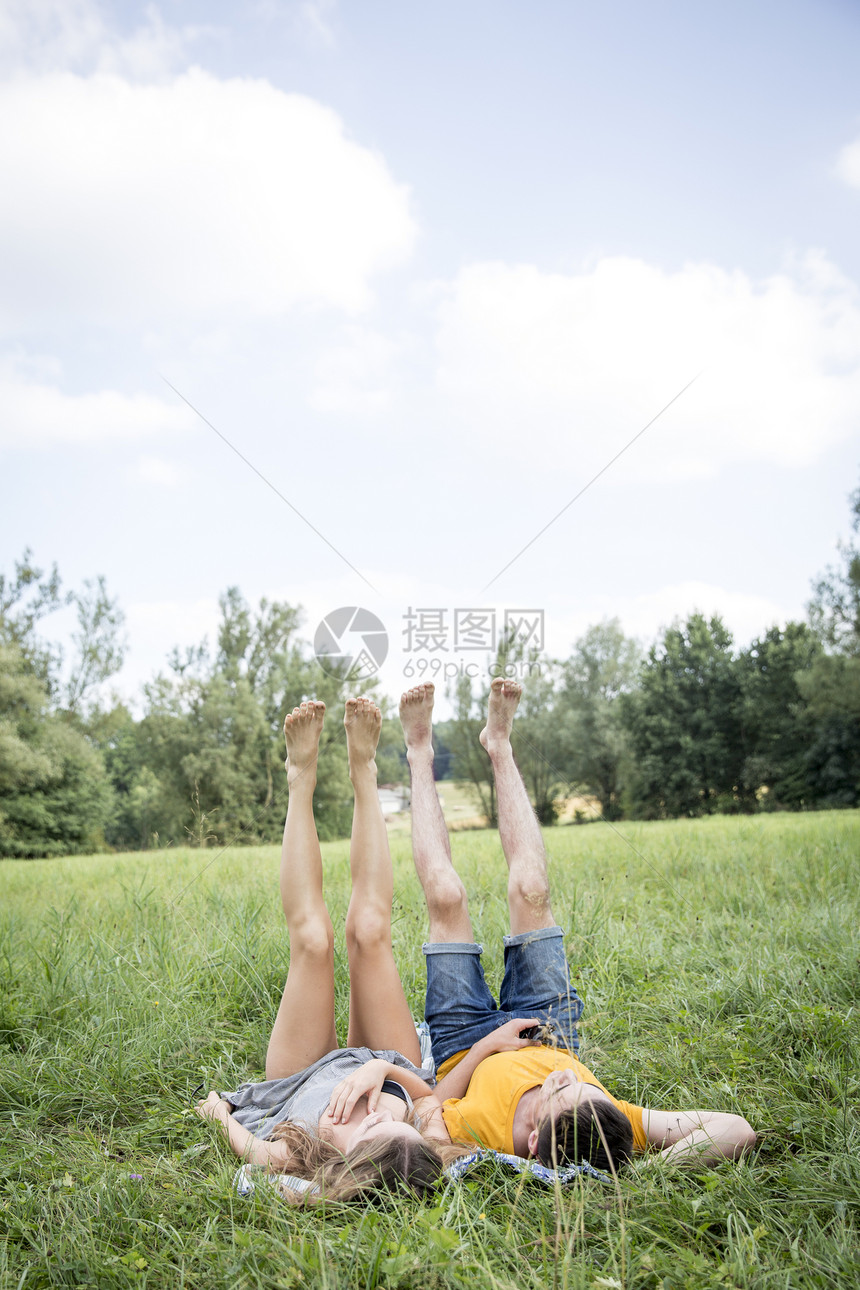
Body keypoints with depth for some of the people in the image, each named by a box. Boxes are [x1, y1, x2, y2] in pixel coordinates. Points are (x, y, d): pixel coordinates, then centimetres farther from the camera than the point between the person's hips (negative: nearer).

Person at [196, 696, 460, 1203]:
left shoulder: (289, 1161, -45)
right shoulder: (428, 1141, -44)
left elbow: (241, 1139, -22)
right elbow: (431, 1094, -22)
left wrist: (218, 1108, -4)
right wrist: (383, 1067, -41)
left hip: (301, 1082, 0)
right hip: (373, 1060, 0)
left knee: (312, 937, -12)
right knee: (369, 931, -14)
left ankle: (303, 780, 10)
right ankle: (363, 772, 6)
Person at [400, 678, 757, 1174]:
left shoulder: (482, 1129, -47)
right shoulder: (609, 1119, -43)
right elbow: (738, 1129, -46)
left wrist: (484, 1047, -33)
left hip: (468, 1052, -2)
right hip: (552, 1039, 2)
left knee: (447, 898, -10)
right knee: (531, 892, -4)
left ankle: (422, 754, 17)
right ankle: (499, 745, 20)